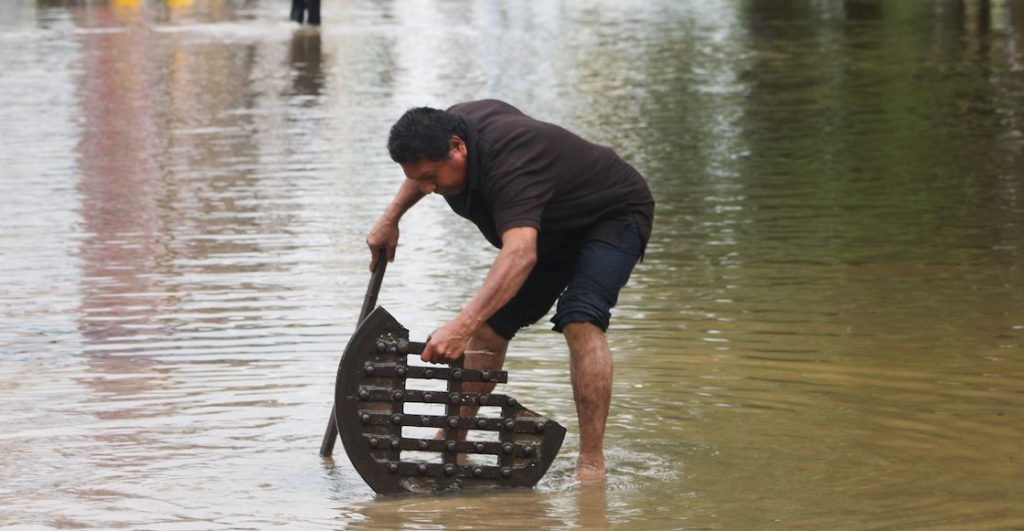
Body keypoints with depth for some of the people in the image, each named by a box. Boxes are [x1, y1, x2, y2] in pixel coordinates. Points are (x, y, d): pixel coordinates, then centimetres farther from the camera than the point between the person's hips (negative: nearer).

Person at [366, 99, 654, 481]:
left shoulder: (508, 165, -42)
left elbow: (520, 253, -57)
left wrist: (461, 326, -66)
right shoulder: (449, 126, -15)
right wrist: (391, 218, 10)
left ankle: (591, 464, -30)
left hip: (613, 216, -9)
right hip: (554, 228, 9)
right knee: (491, 324, 6)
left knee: (579, 321, -29)